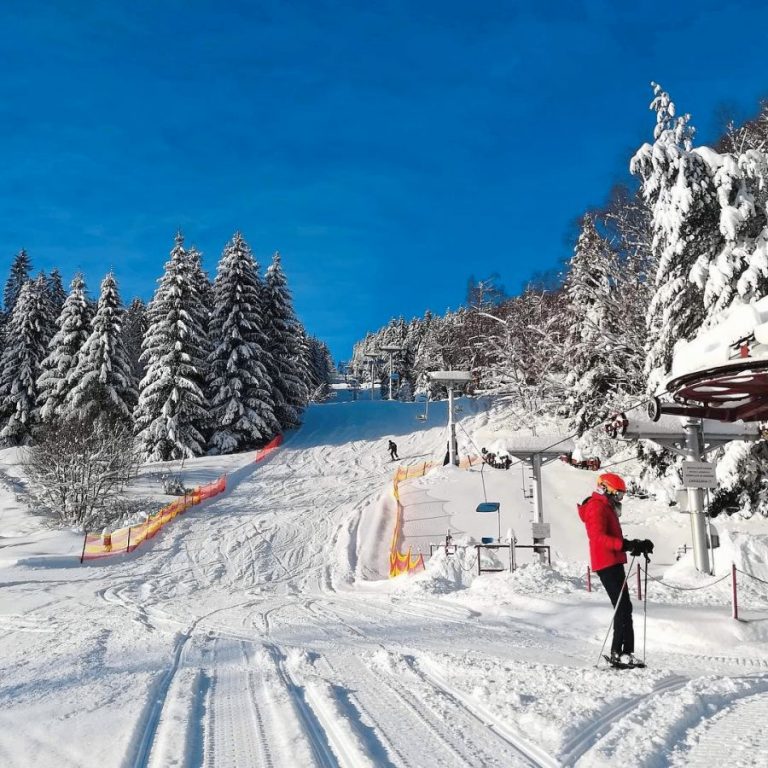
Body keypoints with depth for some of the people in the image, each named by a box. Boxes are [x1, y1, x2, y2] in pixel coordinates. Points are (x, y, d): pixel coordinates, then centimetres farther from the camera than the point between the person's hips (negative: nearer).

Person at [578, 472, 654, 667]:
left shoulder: (606, 507, 23)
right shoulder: (597, 507, -11)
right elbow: (598, 537, -25)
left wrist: (635, 545, 12)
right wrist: (626, 545, -33)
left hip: (612, 563, 11)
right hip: (607, 563, -11)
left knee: (623, 608, 11)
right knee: (623, 608, -12)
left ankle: (624, 652, 14)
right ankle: (619, 653, -10)